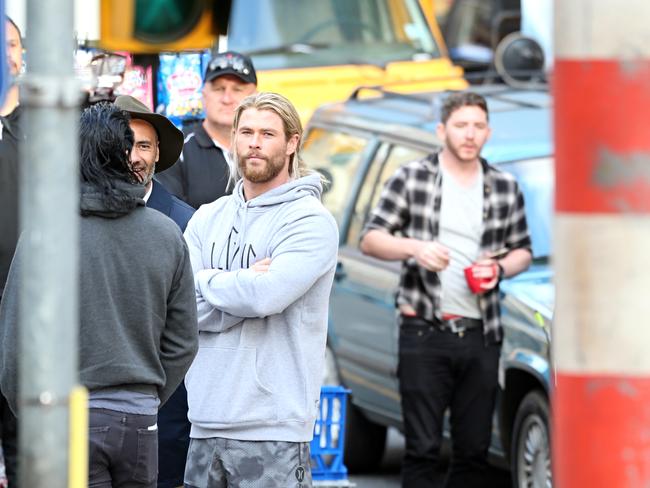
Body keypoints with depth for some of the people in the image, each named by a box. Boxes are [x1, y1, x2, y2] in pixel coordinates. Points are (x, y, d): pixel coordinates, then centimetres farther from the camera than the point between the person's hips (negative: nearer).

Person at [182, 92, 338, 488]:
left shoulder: (311, 221, -4)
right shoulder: (207, 220, 13)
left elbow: (265, 296, -19)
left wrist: (207, 280, -3)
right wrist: (243, 284, -11)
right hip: (205, 422, 6)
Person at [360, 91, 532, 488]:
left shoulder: (506, 189, 12)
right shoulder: (411, 179, 3)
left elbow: (522, 251, 19)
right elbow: (371, 239, 1)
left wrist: (500, 268, -3)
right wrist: (414, 248, -18)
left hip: (481, 335, 4)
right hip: (424, 333, -3)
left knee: (474, 450, 5)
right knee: (423, 448, -6)